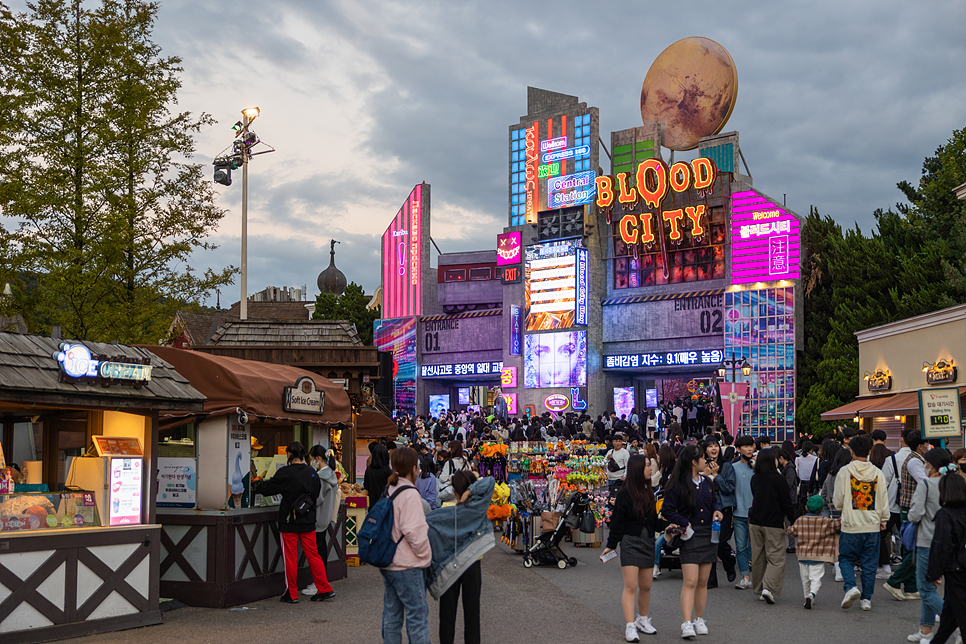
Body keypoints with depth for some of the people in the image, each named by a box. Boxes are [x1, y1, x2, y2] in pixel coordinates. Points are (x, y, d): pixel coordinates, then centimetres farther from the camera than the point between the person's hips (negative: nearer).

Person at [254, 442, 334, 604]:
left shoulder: (285, 473, -14)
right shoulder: (312, 472, 3)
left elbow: (268, 488, -7)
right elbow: (316, 493, 15)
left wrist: (257, 486, 12)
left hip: (289, 522, -5)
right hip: (308, 521, 5)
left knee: (290, 557, 4)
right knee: (313, 555, 11)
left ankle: (292, 594, 10)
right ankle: (325, 589, 11)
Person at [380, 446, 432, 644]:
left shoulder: (389, 491, 10)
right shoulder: (409, 494, -17)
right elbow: (414, 531, -22)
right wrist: (426, 554, -7)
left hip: (387, 564, 9)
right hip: (407, 566, -9)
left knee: (391, 616, 14)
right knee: (417, 615, -2)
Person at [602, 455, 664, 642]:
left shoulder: (648, 493, 11)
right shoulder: (625, 494, -9)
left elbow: (653, 520, 15)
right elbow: (617, 521, -7)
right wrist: (611, 546, -8)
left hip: (648, 542, 6)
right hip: (630, 542, -6)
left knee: (646, 586, 13)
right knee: (631, 586, -10)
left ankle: (643, 619, 30)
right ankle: (630, 627, -10)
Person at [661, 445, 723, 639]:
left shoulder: (707, 483, 12)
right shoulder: (678, 485, -9)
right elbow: (667, 510, -9)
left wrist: (716, 510, 6)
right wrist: (684, 523, -16)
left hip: (708, 535, 6)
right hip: (689, 536, -6)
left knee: (702, 582, 10)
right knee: (690, 581, -13)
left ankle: (699, 620, 20)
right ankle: (687, 623, -14)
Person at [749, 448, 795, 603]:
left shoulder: (754, 479, 5)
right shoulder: (778, 479, -11)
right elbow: (786, 503, -10)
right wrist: (793, 521, -2)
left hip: (755, 522, 5)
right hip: (774, 523, -5)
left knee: (758, 557, 12)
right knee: (776, 557, -1)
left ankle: (759, 589, 19)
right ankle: (769, 587, -16)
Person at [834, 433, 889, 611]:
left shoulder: (844, 471, -8)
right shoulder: (878, 473, 0)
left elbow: (838, 502, -5)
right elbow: (883, 501, 6)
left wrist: (837, 503, 18)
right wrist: (884, 520, 21)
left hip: (851, 525, -2)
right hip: (872, 526, 2)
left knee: (846, 559, 12)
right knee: (869, 563, 11)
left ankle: (851, 587, -11)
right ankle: (866, 598, 13)